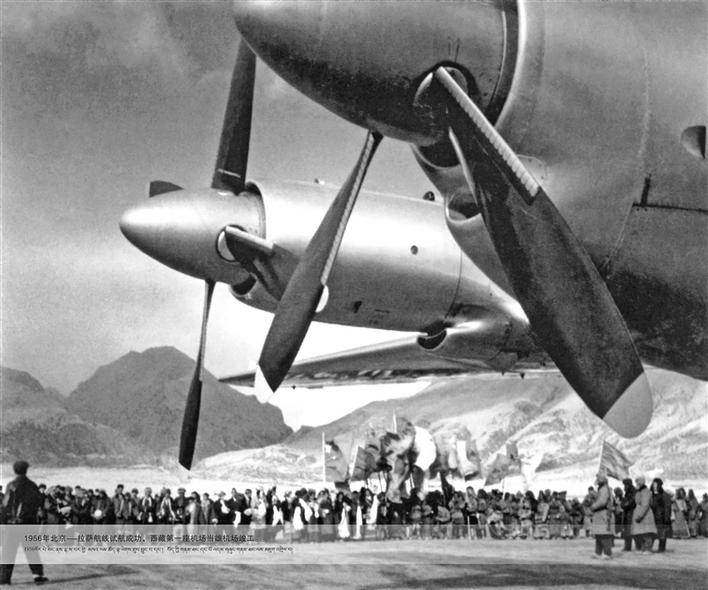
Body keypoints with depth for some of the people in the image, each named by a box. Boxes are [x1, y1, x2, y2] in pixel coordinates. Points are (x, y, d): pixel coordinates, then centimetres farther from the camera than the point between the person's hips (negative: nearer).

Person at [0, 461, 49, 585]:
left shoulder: (12, 485, -7)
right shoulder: (32, 485, 6)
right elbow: (39, 503, 10)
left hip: (13, 521, -4)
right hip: (30, 522, 4)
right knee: (31, 549, 10)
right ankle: (38, 574, 4)